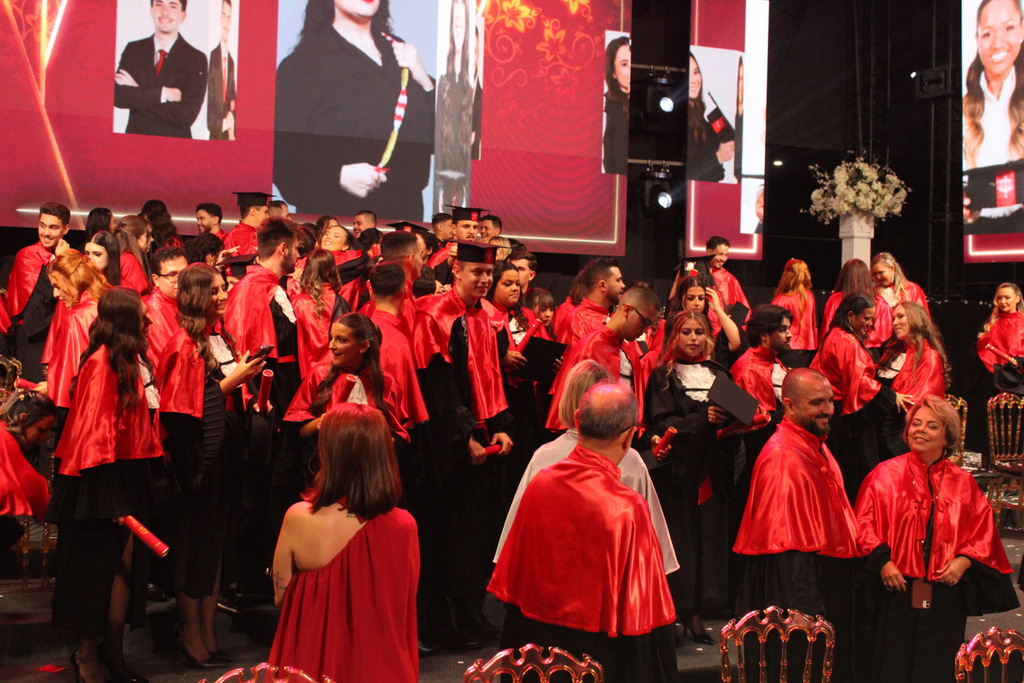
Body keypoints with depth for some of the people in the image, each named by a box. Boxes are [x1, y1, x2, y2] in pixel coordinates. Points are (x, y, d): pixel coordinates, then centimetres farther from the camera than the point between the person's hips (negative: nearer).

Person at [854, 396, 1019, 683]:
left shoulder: (963, 484, 8)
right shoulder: (886, 474, 2)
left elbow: (983, 532, 8)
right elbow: (865, 524, -3)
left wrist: (964, 561, -8)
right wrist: (882, 561, -16)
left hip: (946, 593, 2)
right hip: (894, 591, -2)